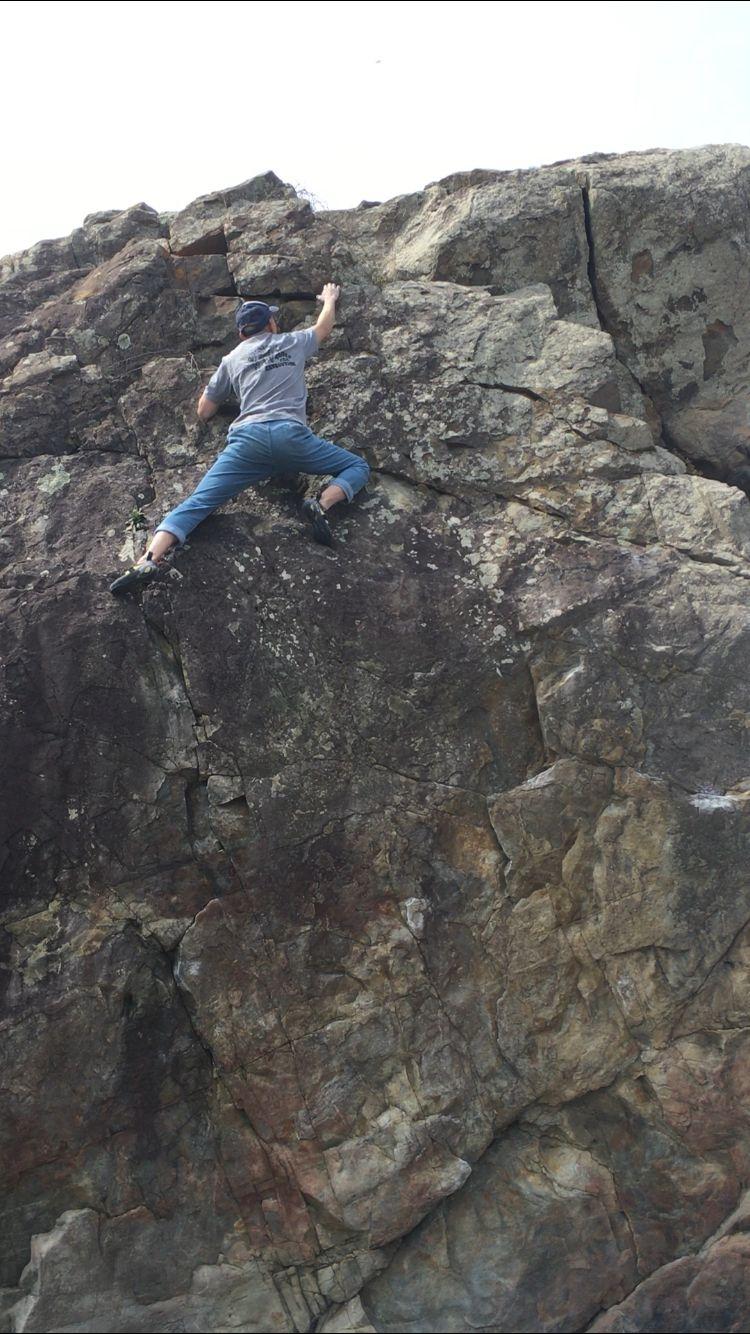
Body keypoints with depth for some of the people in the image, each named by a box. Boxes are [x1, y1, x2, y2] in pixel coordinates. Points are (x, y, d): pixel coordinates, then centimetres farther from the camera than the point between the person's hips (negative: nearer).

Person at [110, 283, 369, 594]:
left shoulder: (232, 359, 25)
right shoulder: (293, 342, 26)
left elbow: (204, 412, 29)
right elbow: (324, 327, 49)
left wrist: (212, 386, 49)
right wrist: (330, 299, 69)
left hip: (247, 438, 1)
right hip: (291, 434, -1)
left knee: (198, 501, -7)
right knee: (358, 467, 14)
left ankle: (149, 560, -30)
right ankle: (322, 504, -18)